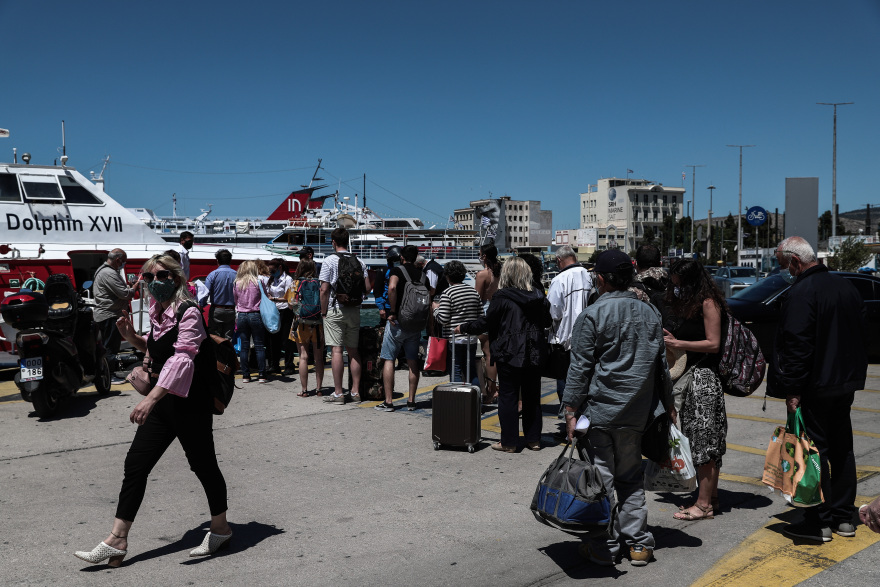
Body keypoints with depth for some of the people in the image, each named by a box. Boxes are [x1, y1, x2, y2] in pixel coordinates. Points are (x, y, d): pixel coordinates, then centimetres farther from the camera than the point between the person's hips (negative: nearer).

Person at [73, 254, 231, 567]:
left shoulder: (188, 312, -17)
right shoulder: (157, 312, 10)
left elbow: (183, 358, -30)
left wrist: (152, 397, -40)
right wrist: (131, 336, 6)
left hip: (190, 403, -8)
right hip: (163, 401, 8)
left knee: (202, 464, 6)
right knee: (136, 463, 5)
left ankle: (220, 529, 25)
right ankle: (117, 540, 11)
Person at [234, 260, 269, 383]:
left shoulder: (237, 283, 3)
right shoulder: (258, 282, -5)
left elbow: (235, 300, 11)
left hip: (242, 316, 3)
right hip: (256, 315, -3)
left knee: (244, 346, 7)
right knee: (259, 346, 3)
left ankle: (245, 375, 9)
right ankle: (261, 375, 2)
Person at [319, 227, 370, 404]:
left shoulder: (329, 261, -6)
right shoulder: (359, 261, 6)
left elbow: (324, 290, -10)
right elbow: (367, 288, 4)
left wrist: (323, 311, -2)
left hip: (335, 310, -4)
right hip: (355, 310, 4)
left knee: (337, 350, -3)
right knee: (353, 350, 10)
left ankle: (338, 393, -2)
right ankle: (355, 391, 13)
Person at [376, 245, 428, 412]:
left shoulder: (397, 270, -5)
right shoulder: (422, 275, 10)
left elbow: (392, 287, -25)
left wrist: (392, 312, -18)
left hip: (398, 322, -5)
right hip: (417, 324, 5)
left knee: (388, 359, 2)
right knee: (412, 361, 11)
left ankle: (388, 401, 0)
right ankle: (411, 401, 12)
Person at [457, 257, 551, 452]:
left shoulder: (502, 297, -12)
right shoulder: (539, 297, 4)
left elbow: (486, 323, -7)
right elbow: (547, 322, 15)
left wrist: (463, 328, 7)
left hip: (510, 355, -5)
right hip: (534, 355, 5)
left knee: (508, 398, 3)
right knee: (532, 397, 14)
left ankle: (508, 442, 6)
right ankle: (534, 439, 20)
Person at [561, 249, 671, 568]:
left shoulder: (591, 315, -10)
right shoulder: (650, 313, 7)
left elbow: (580, 368, -10)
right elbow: (661, 363, 13)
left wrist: (571, 410, -6)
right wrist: (668, 405, 21)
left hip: (599, 410, -5)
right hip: (636, 413, 5)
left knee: (601, 478, 4)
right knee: (631, 477, 16)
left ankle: (605, 548, 12)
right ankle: (638, 543, 18)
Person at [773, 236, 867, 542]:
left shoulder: (800, 292, -18)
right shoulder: (846, 287, 10)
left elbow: (796, 346, -22)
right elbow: (860, 334, 17)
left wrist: (792, 389, -18)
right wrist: (853, 376, 23)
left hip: (815, 388, -8)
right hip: (845, 384, 9)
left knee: (815, 451, 0)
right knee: (841, 448, 16)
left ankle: (820, 522, 6)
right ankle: (844, 517, 24)